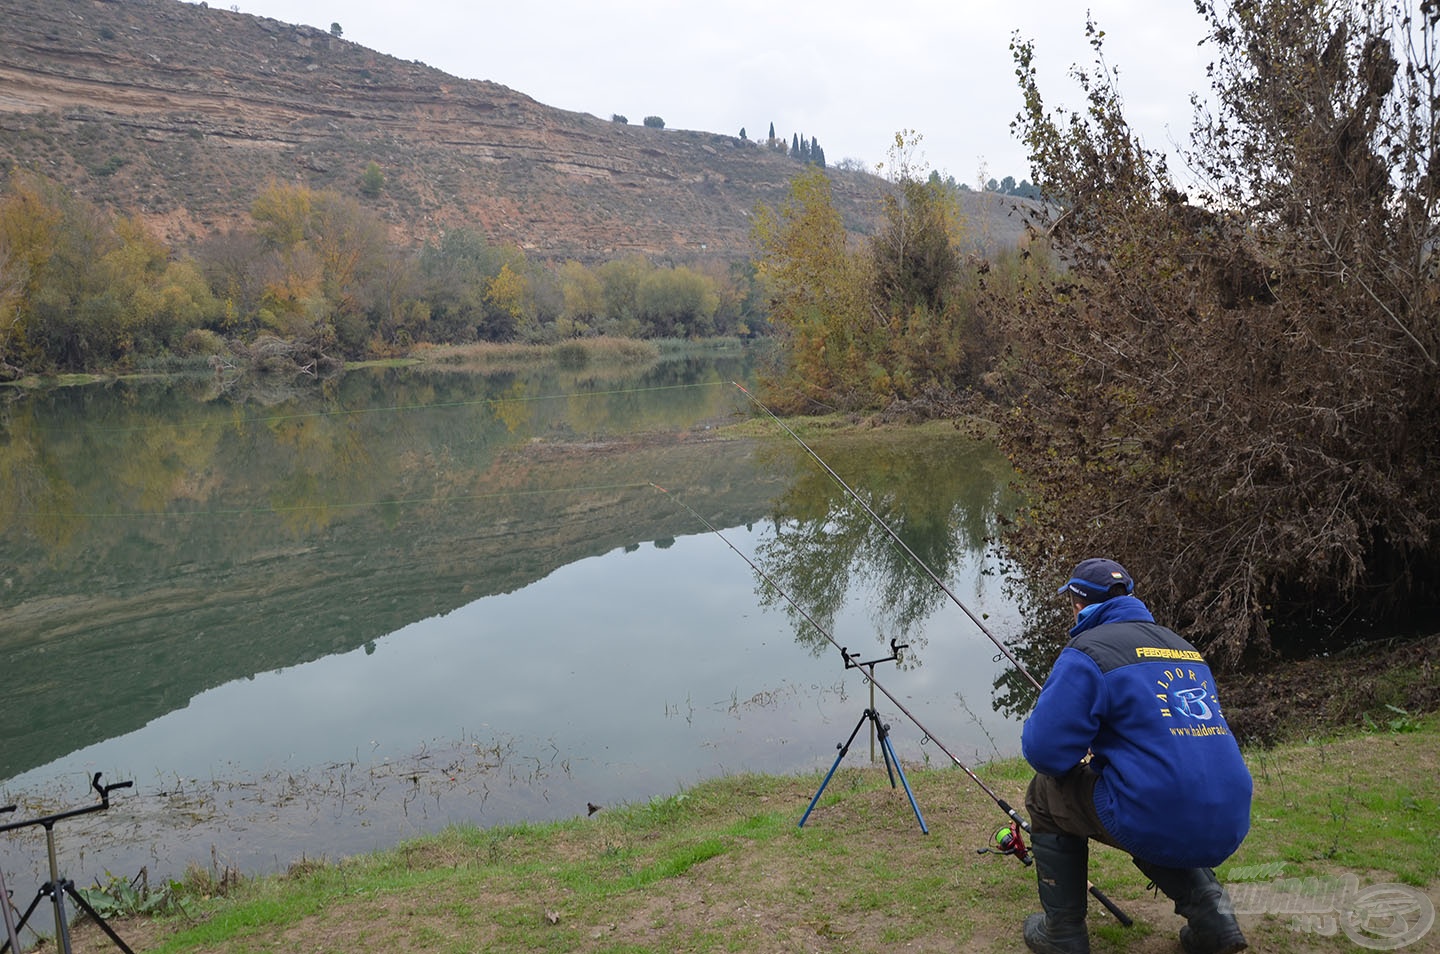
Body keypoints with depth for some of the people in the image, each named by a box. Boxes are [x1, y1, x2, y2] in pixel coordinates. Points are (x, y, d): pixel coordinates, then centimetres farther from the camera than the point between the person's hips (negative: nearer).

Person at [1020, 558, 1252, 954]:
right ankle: (1212, 916, 19)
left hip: (1156, 824, -7)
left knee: (1048, 793, 16)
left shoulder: (1088, 652, -7)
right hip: (1227, 828, 7)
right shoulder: (1184, 647, 18)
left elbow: (1045, 750, -12)